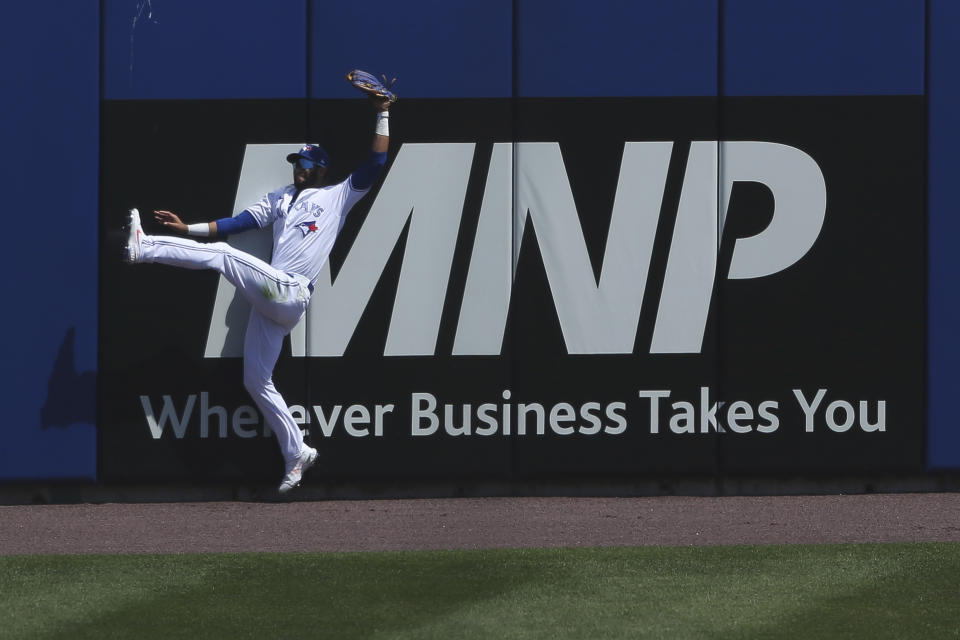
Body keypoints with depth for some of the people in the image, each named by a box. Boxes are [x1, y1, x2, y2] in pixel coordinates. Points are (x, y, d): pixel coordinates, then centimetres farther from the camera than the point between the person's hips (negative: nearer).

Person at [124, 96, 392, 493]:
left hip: (290, 294, -8)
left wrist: (382, 114, -4)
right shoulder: (281, 198, 26)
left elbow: (375, 164, 0)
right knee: (256, 382, 7)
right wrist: (188, 229, 14)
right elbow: (241, 222, 22)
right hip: (269, 300, 8)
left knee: (223, 254, -21)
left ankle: (143, 248, -19)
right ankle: (296, 453, 10)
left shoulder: (338, 196, 8)